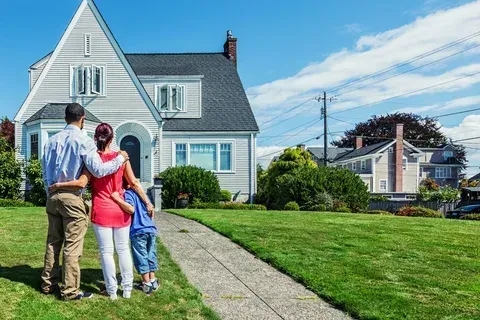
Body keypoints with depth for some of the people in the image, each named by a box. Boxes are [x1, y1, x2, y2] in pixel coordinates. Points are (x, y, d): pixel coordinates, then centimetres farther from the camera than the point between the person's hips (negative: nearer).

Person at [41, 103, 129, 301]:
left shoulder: (51, 141, 10)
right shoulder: (83, 141, -11)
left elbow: (44, 172, 14)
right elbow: (98, 170, -18)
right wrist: (120, 159, -6)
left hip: (52, 197, 7)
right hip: (72, 198, -7)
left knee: (53, 242, 16)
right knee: (72, 246, -1)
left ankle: (48, 284, 25)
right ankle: (70, 290, 4)